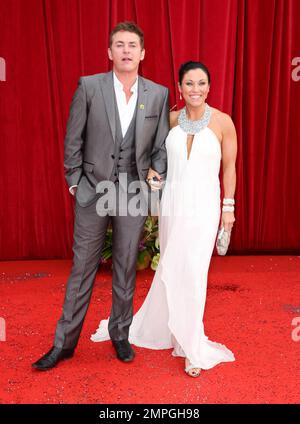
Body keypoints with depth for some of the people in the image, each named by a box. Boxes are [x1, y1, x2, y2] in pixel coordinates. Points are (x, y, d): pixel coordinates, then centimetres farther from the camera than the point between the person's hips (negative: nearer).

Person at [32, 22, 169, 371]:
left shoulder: (158, 94, 3)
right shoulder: (89, 86, -3)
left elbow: (161, 145, 9)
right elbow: (73, 139, 1)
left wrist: (157, 173, -7)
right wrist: (74, 181, 0)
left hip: (134, 194, 1)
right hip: (93, 191, -1)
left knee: (126, 269, 11)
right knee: (82, 268, 7)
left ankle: (120, 334, 30)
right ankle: (64, 342, 21)